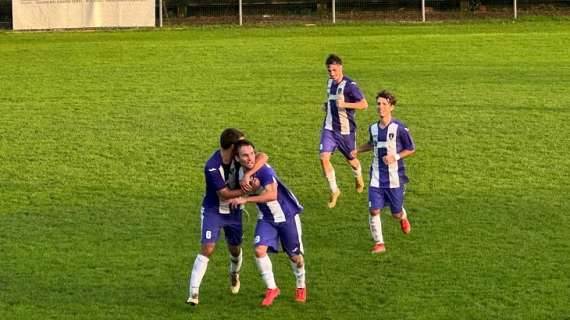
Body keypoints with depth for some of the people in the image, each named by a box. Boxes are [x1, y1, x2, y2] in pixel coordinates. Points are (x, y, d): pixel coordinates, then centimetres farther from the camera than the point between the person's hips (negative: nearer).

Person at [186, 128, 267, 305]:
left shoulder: (238, 156, -13)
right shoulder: (212, 167, -28)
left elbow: (263, 157, -24)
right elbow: (224, 194, -24)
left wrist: (247, 176, -35)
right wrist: (246, 189, -30)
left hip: (233, 210, 5)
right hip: (213, 210, -5)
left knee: (235, 248, 17)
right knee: (207, 249, -16)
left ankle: (234, 274, 50)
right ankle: (193, 292, -15)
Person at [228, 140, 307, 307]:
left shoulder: (264, 170, -29)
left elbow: (271, 194, -43)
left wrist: (246, 199, -44)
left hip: (287, 215, -5)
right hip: (266, 218, 5)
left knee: (295, 255, 8)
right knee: (259, 250, -16)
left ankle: (301, 287, 35)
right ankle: (272, 289, -1)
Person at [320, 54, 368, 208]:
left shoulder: (349, 85, -16)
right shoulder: (330, 82, 7)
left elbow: (364, 104, -16)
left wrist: (345, 104, -27)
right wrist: (327, 105, 7)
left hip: (345, 129, -5)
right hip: (329, 127, 5)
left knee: (350, 159, 13)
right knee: (324, 157, -12)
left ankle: (358, 177, 48)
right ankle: (334, 191, 2)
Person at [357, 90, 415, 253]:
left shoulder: (399, 128, -12)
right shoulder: (373, 128, 4)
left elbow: (411, 149, -3)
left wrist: (396, 157, -17)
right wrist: (357, 150, 14)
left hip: (395, 178, -3)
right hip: (376, 178, 3)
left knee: (396, 213, 7)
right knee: (374, 210, -9)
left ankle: (403, 218, 45)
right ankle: (379, 243, 3)